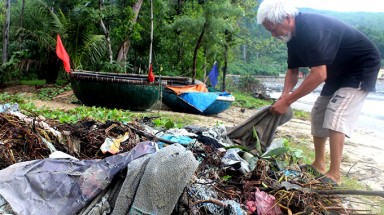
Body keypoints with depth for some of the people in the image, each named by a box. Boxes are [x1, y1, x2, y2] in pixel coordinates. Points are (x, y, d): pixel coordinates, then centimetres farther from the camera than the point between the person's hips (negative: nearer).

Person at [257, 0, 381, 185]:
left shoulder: (312, 29, -33)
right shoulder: (294, 35, -2)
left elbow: (319, 75, -38)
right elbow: (292, 71, 3)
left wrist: (287, 101, -34)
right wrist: (284, 96, -15)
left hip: (362, 66, -9)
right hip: (339, 72, 10)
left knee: (335, 117, -20)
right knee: (318, 114, 8)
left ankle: (334, 175, -14)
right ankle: (319, 164, 19)